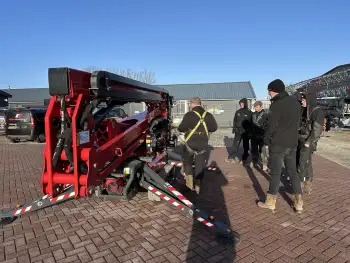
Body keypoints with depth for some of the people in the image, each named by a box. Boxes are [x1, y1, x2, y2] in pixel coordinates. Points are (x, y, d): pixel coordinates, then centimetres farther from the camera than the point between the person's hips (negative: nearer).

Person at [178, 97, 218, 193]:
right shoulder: (208, 115, 0)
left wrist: (187, 128, 9)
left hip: (190, 144, -2)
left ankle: (190, 183, 15)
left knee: (187, 162, 19)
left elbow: (181, 128, -13)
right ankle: (197, 186, 16)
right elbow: (214, 128, 9)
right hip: (203, 145, 3)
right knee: (200, 165, 12)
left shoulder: (189, 115, -13)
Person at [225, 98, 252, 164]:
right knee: (235, 144, 5)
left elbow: (251, 123, -6)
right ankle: (232, 157, 11)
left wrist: (250, 132, -12)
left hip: (246, 132, -3)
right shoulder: (238, 112, 7)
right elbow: (235, 121, 13)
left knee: (245, 145, 8)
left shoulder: (249, 112, -4)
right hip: (238, 131, 3)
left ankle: (244, 158, 18)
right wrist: (234, 129, 6)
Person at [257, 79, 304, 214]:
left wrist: (266, 139, 0)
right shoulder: (295, 101, 9)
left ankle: (270, 202, 10)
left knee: (275, 172, 0)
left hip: (278, 143, -7)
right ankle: (299, 203, 16)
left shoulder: (277, 105, -16)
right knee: (293, 172, 13)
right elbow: (297, 121, 14)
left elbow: (271, 125, -15)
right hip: (292, 143, 7)